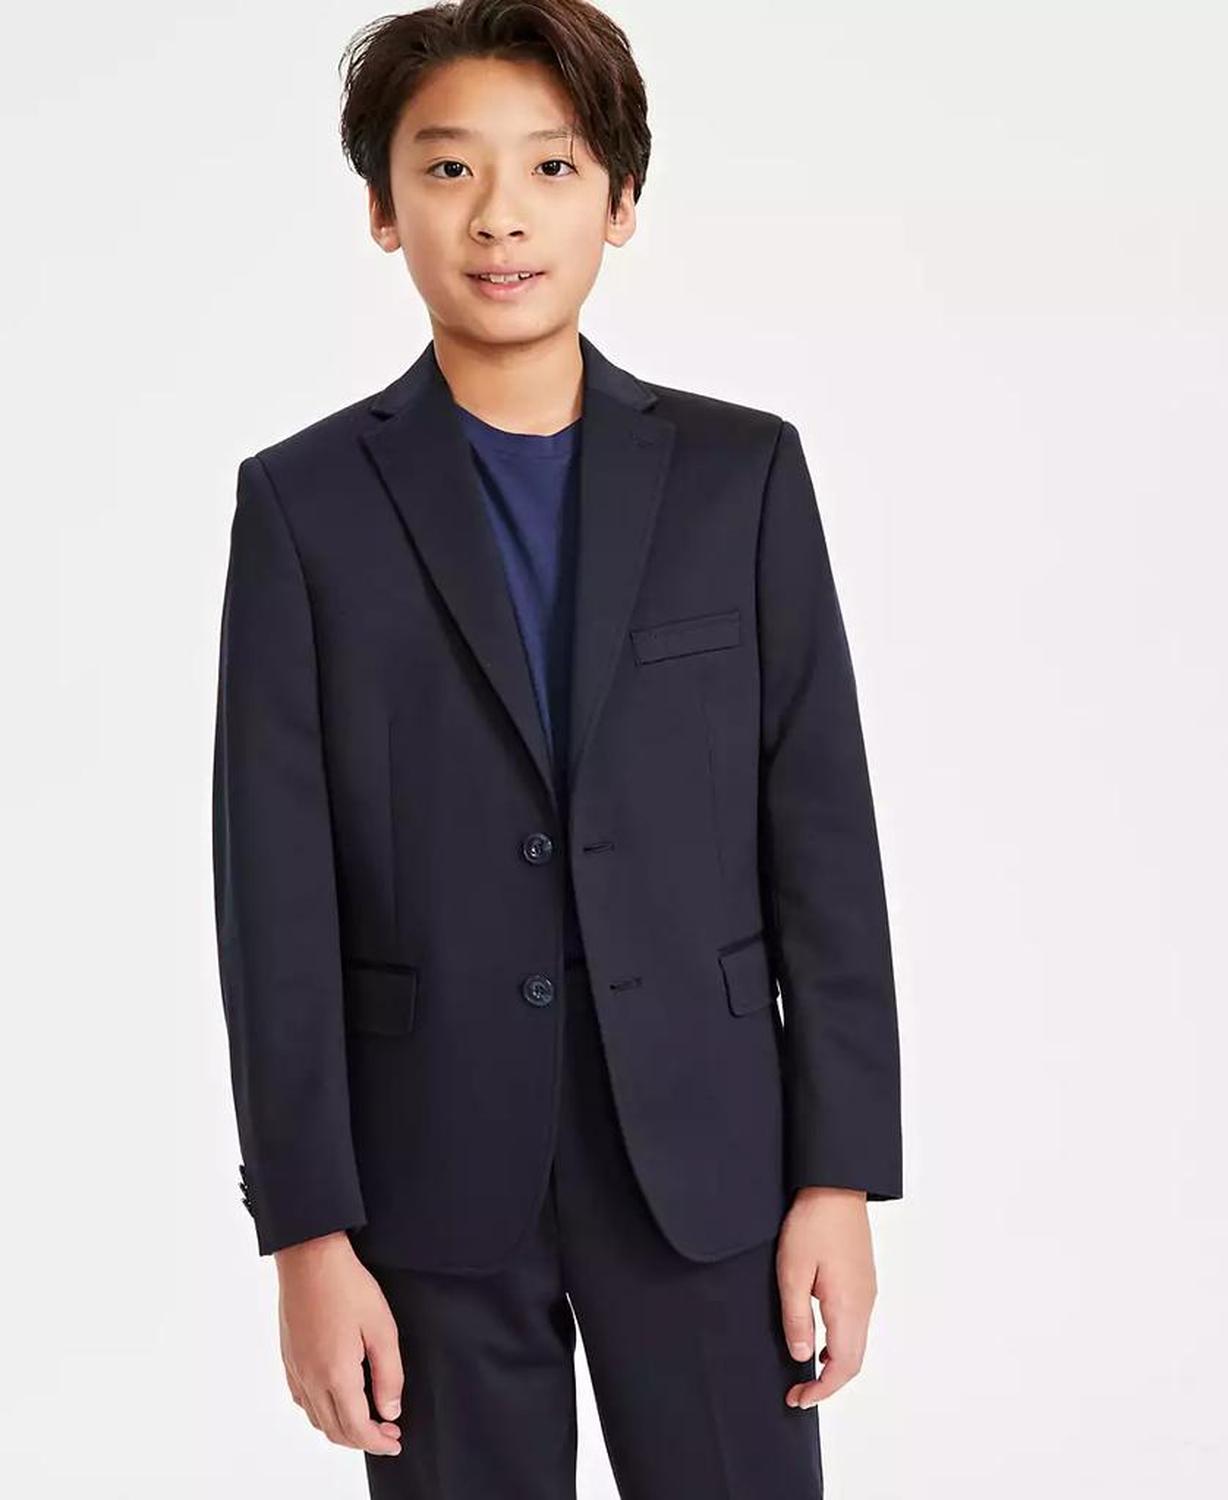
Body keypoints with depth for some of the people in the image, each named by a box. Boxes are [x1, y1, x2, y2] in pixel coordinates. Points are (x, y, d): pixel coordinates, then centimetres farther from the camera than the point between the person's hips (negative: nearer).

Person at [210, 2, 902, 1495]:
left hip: (699, 1148, 1)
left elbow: (822, 834, 2)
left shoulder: (741, 474, 3)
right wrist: (307, 1232, -6)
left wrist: (842, 1174, -2)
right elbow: (277, 895, -3)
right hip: (430, 1161, 0)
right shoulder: (305, 502, 0)